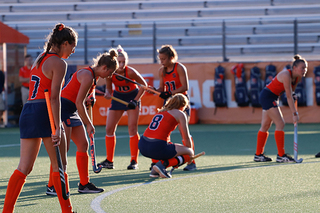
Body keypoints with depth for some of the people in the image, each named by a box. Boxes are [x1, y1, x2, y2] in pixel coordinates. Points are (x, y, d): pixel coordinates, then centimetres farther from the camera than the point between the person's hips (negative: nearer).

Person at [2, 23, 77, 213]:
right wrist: (57, 128, -16)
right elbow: (54, 98, -14)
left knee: (24, 168, 6)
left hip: (27, 111, 8)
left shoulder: (40, 59, 18)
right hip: (44, 113, -8)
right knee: (59, 167, 3)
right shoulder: (58, 63, -7)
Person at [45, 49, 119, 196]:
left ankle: (84, 184, 12)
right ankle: (51, 186, -11)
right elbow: (79, 102, -18)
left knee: (83, 145, 7)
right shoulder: (88, 76, -16)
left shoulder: (92, 76, 15)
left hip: (71, 112, 10)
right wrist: (89, 124, -14)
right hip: (62, 108, -10)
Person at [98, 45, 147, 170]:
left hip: (132, 97, -4)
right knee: (109, 129, -1)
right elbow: (108, 88, -4)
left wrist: (135, 100, -20)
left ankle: (134, 161, -4)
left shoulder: (130, 72, -27)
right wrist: (108, 94, -26)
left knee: (132, 129, -10)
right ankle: (109, 161, 9)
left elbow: (144, 85, -14)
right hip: (118, 97, 4)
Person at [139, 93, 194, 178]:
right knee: (190, 153, 10)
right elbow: (186, 138, 7)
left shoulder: (161, 111, 27)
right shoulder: (180, 114, 7)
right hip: (157, 147, -7)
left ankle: (155, 170, 13)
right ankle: (162, 164, -11)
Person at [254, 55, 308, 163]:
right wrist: (294, 114, -26)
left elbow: (291, 94, 9)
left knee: (265, 126, 14)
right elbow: (289, 97, -27)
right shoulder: (286, 75, -27)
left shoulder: (298, 78, -1)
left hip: (273, 98, 10)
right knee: (280, 124, -14)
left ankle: (258, 155, 21)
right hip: (267, 96, -10)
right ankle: (281, 155, -12)